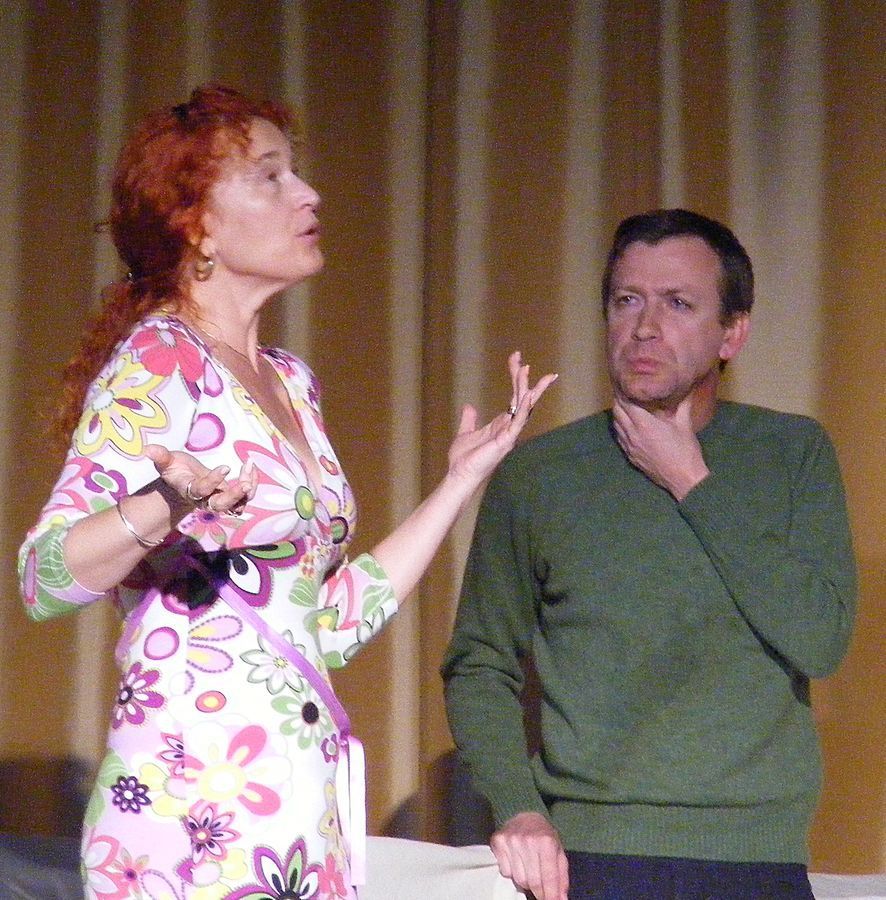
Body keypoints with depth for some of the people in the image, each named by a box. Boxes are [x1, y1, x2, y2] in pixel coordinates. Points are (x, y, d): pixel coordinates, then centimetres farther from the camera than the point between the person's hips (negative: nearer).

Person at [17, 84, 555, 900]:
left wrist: (464, 475, 21)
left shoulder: (289, 381, 17)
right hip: (195, 791, -7)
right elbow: (45, 572, -17)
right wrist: (163, 510, -36)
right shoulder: (156, 359, -6)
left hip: (302, 785, 8)